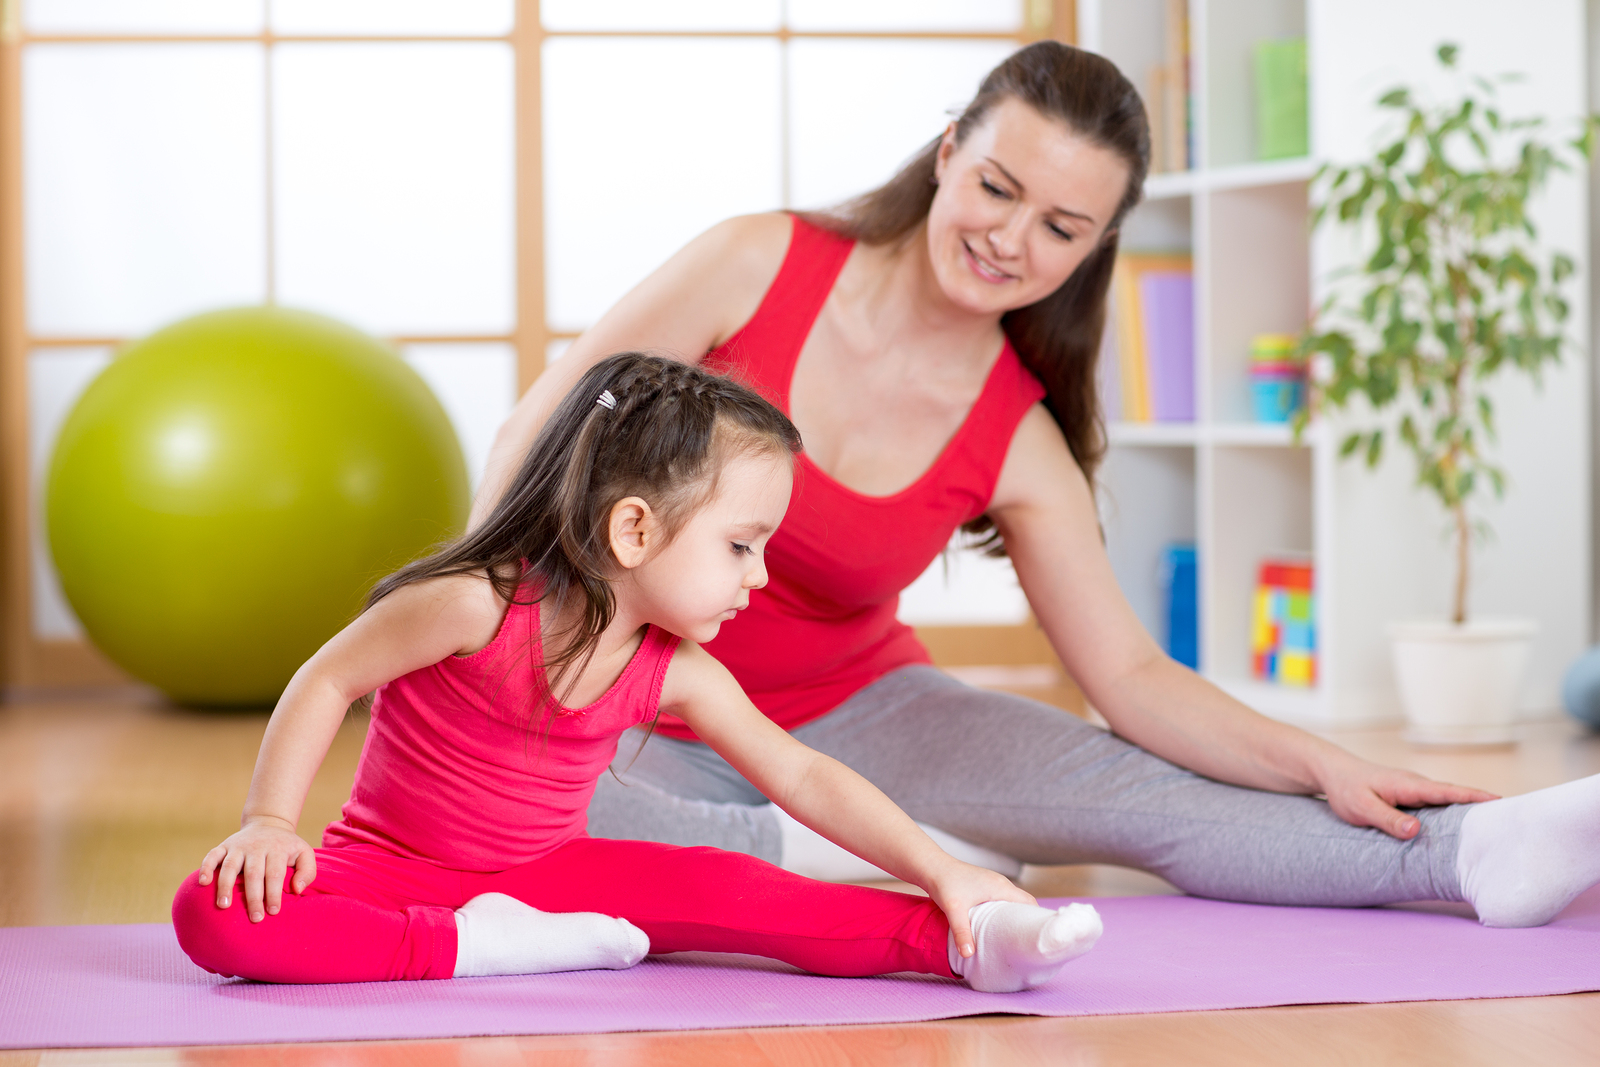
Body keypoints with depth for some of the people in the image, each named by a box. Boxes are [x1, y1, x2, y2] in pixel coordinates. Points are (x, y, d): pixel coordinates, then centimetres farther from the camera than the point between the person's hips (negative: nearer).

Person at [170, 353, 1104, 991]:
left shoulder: (674, 672, -8)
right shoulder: (477, 607, -24)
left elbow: (802, 777, -4)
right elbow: (328, 683, -13)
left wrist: (939, 870, -11)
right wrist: (270, 823, -22)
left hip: (545, 875, 4)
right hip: (393, 869, -4)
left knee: (718, 886, -21)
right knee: (219, 916, -32)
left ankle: (957, 941, -24)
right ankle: (481, 947, -39)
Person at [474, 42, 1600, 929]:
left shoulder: (1019, 446, -8)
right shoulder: (762, 265, -15)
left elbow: (1132, 677, -8)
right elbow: (544, 433, -9)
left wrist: (1322, 766, -22)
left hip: (854, 715, 2)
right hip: (641, 723, -2)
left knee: (1148, 796, -22)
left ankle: (1473, 852, -28)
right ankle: (801, 855, -30)